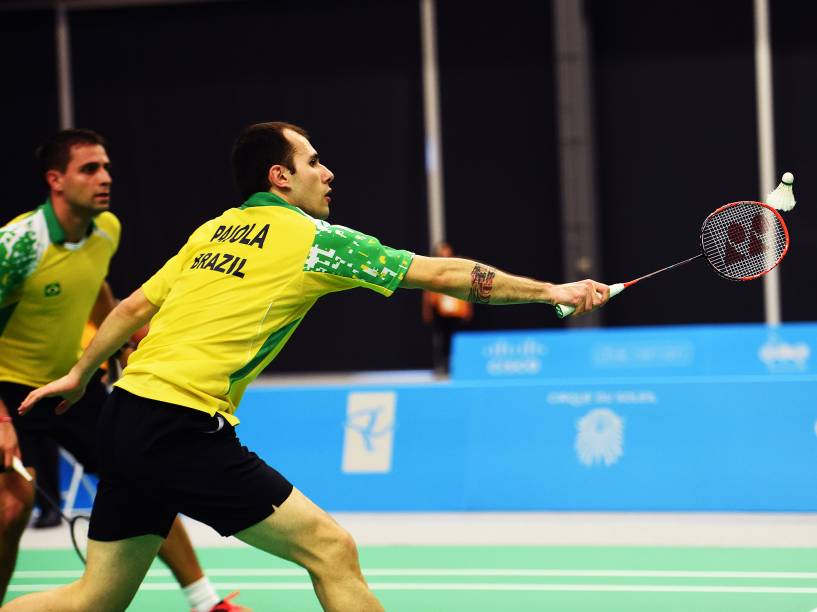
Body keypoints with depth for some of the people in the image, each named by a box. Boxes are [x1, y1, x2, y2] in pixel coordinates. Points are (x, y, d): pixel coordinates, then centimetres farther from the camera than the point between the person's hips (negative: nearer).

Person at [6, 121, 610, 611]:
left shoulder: (214, 231, 17)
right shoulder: (315, 239, -3)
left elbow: (135, 306, 22)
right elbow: (441, 274, -1)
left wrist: (80, 375, 35)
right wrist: (549, 290, 5)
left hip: (126, 413, 8)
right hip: (182, 429, -8)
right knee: (331, 549, -6)